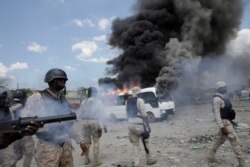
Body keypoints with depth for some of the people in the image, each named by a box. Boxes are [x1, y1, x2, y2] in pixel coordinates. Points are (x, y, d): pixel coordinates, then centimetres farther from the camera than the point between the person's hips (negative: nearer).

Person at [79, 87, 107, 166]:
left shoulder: (83, 102, 8)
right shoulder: (98, 102, -1)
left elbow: (81, 114, 8)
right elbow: (101, 115, -6)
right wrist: (103, 126, -4)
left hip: (85, 122, 4)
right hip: (95, 122, -4)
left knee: (86, 140, 13)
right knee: (96, 141, 3)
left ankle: (86, 159, 22)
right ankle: (95, 160, 5)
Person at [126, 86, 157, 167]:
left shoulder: (127, 101, 10)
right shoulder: (140, 100, -10)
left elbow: (127, 115, 13)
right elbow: (144, 114, -12)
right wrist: (148, 125, -7)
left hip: (131, 125, 6)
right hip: (139, 124, -6)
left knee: (135, 144, 11)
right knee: (146, 143, 12)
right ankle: (149, 159, 25)